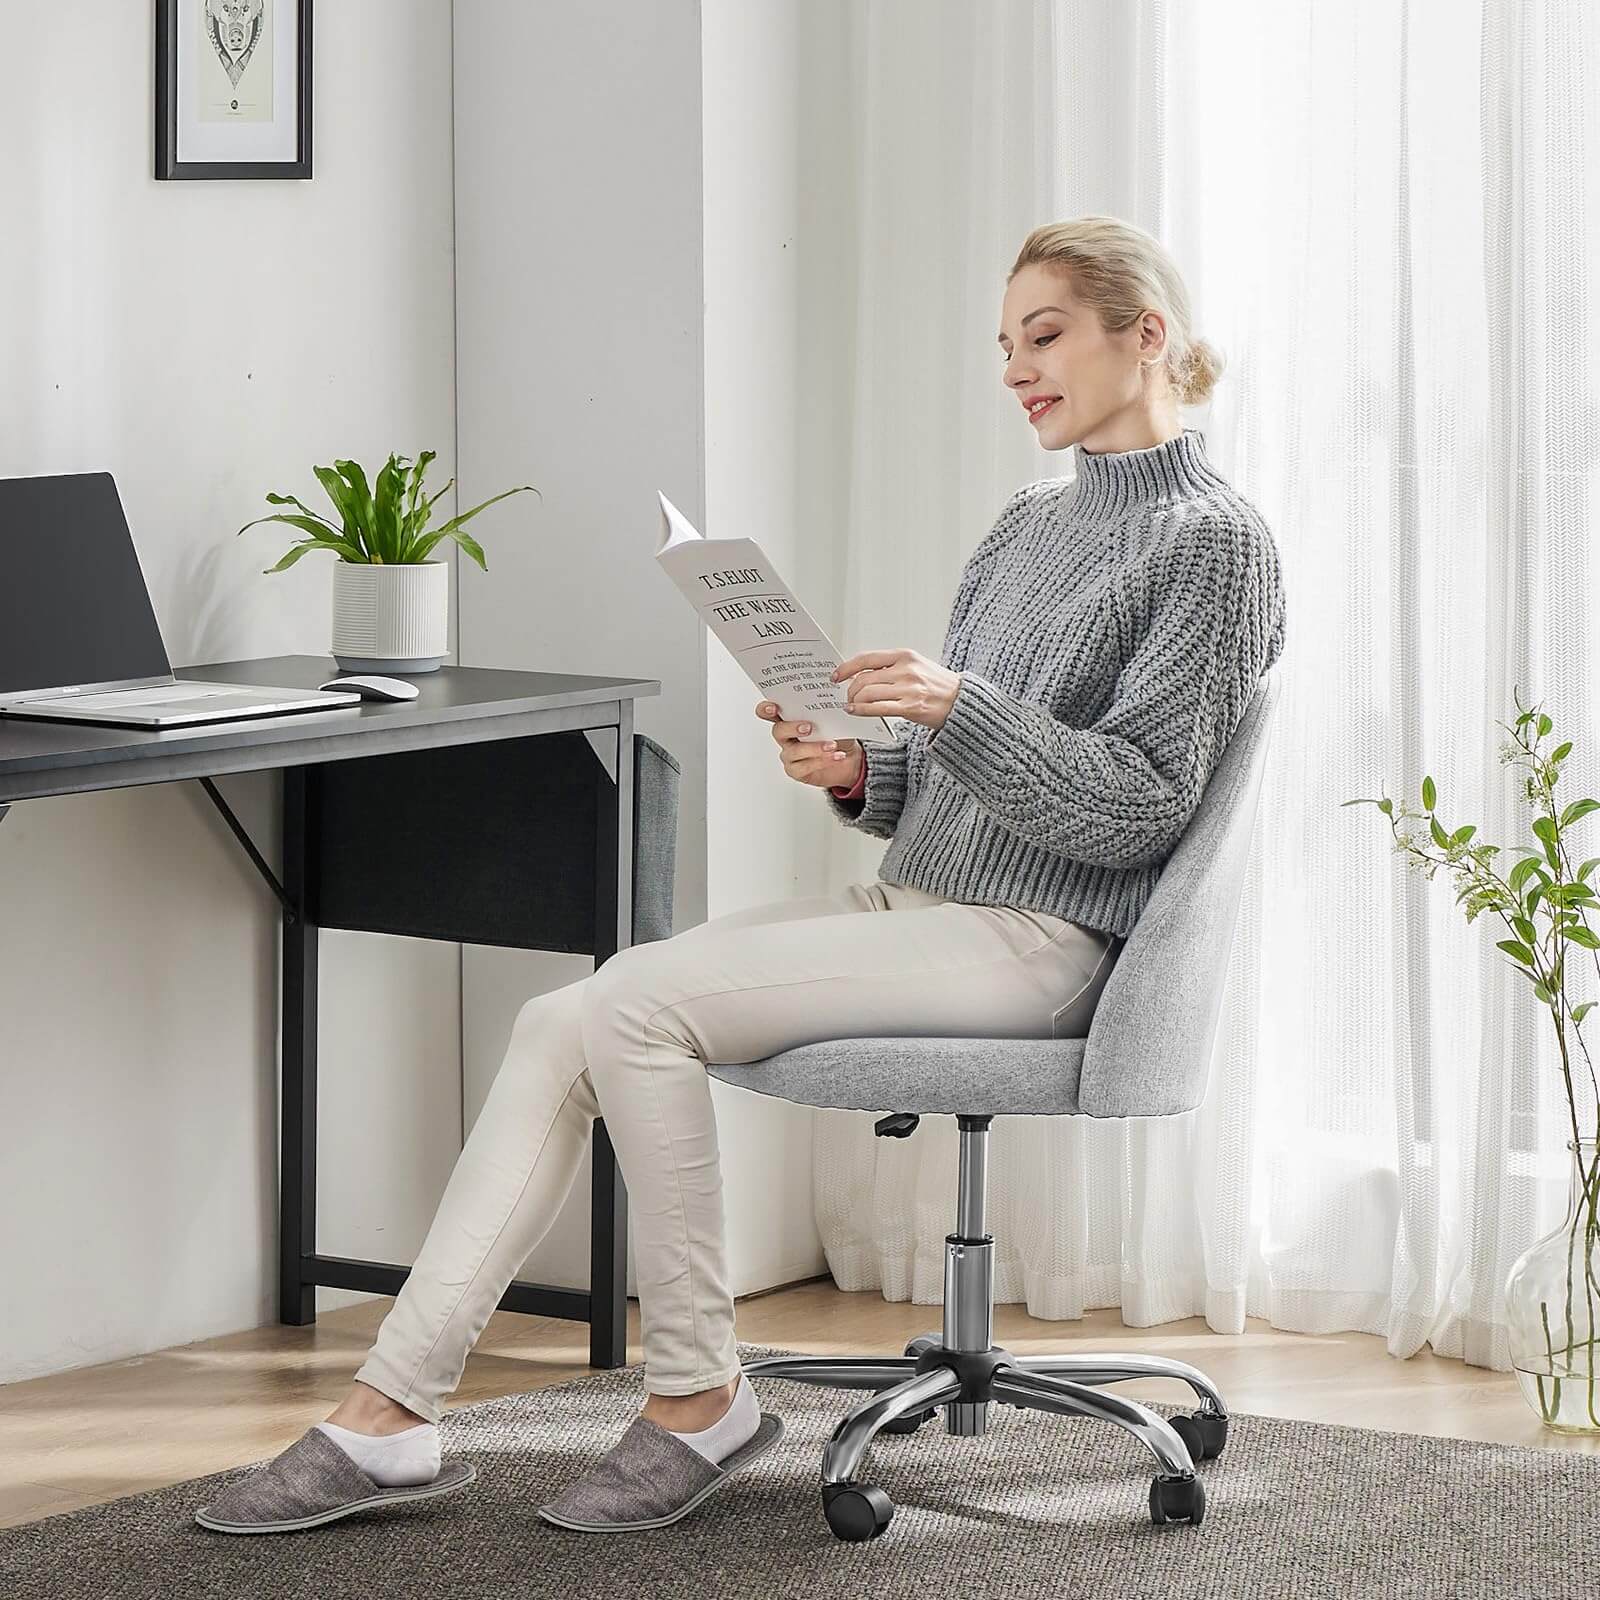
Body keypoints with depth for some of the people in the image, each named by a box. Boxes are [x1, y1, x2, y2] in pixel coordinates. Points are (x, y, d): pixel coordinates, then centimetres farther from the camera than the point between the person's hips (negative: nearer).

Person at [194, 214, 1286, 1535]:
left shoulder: (1214, 544, -5)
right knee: (559, 1024, -10)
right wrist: (858, 774, 0)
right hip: (912, 900, 8)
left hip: (1036, 941, -8)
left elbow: (1136, 806, -13)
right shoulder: (1029, 524, 21)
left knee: (636, 1003, -23)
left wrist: (957, 706, -24)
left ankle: (696, 1396, -12)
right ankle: (394, 1408, -14)